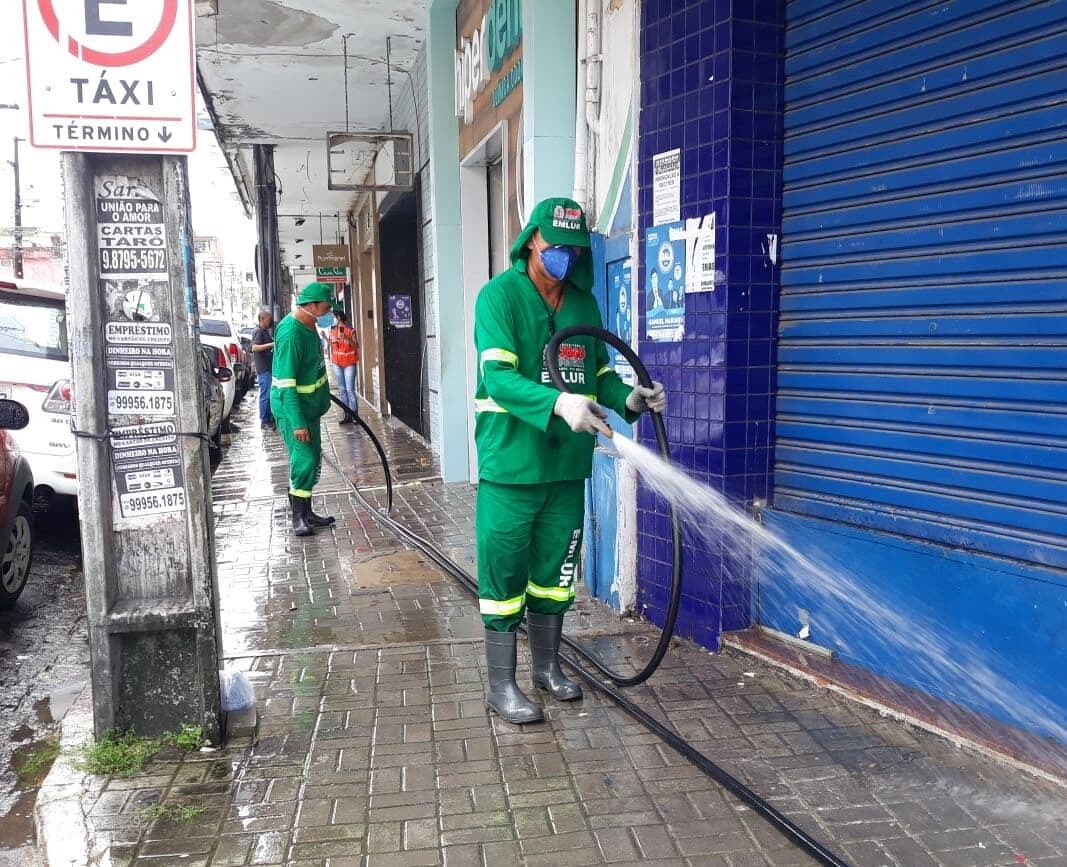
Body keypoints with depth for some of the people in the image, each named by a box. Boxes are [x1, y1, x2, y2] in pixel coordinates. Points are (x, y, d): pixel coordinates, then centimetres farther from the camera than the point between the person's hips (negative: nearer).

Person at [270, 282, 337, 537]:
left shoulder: (309, 325, 6)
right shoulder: (290, 333, -25)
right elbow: (286, 383, -27)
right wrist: (297, 422, -29)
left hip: (309, 405, 10)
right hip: (292, 408, -10)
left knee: (313, 459, 13)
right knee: (304, 460, -11)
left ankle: (307, 512, 23)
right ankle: (298, 517, 0)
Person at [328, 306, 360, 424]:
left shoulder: (350, 330, -9)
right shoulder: (333, 330, 7)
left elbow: (356, 346, -13)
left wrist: (346, 338, -26)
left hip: (349, 363, -6)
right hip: (337, 364, 6)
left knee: (350, 390, -9)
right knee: (342, 390, 8)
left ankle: (354, 415, -3)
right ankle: (347, 415, 14)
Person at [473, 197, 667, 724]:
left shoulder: (583, 302, 10)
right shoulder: (500, 295, -9)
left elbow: (600, 372, 15)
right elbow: (498, 377, -21)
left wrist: (628, 399, -6)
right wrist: (559, 402, -35)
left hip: (567, 463, 6)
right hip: (511, 463, -6)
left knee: (555, 568, 17)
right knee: (505, 572, 3)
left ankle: (547, 665, 35)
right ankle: (501, 684, 18)